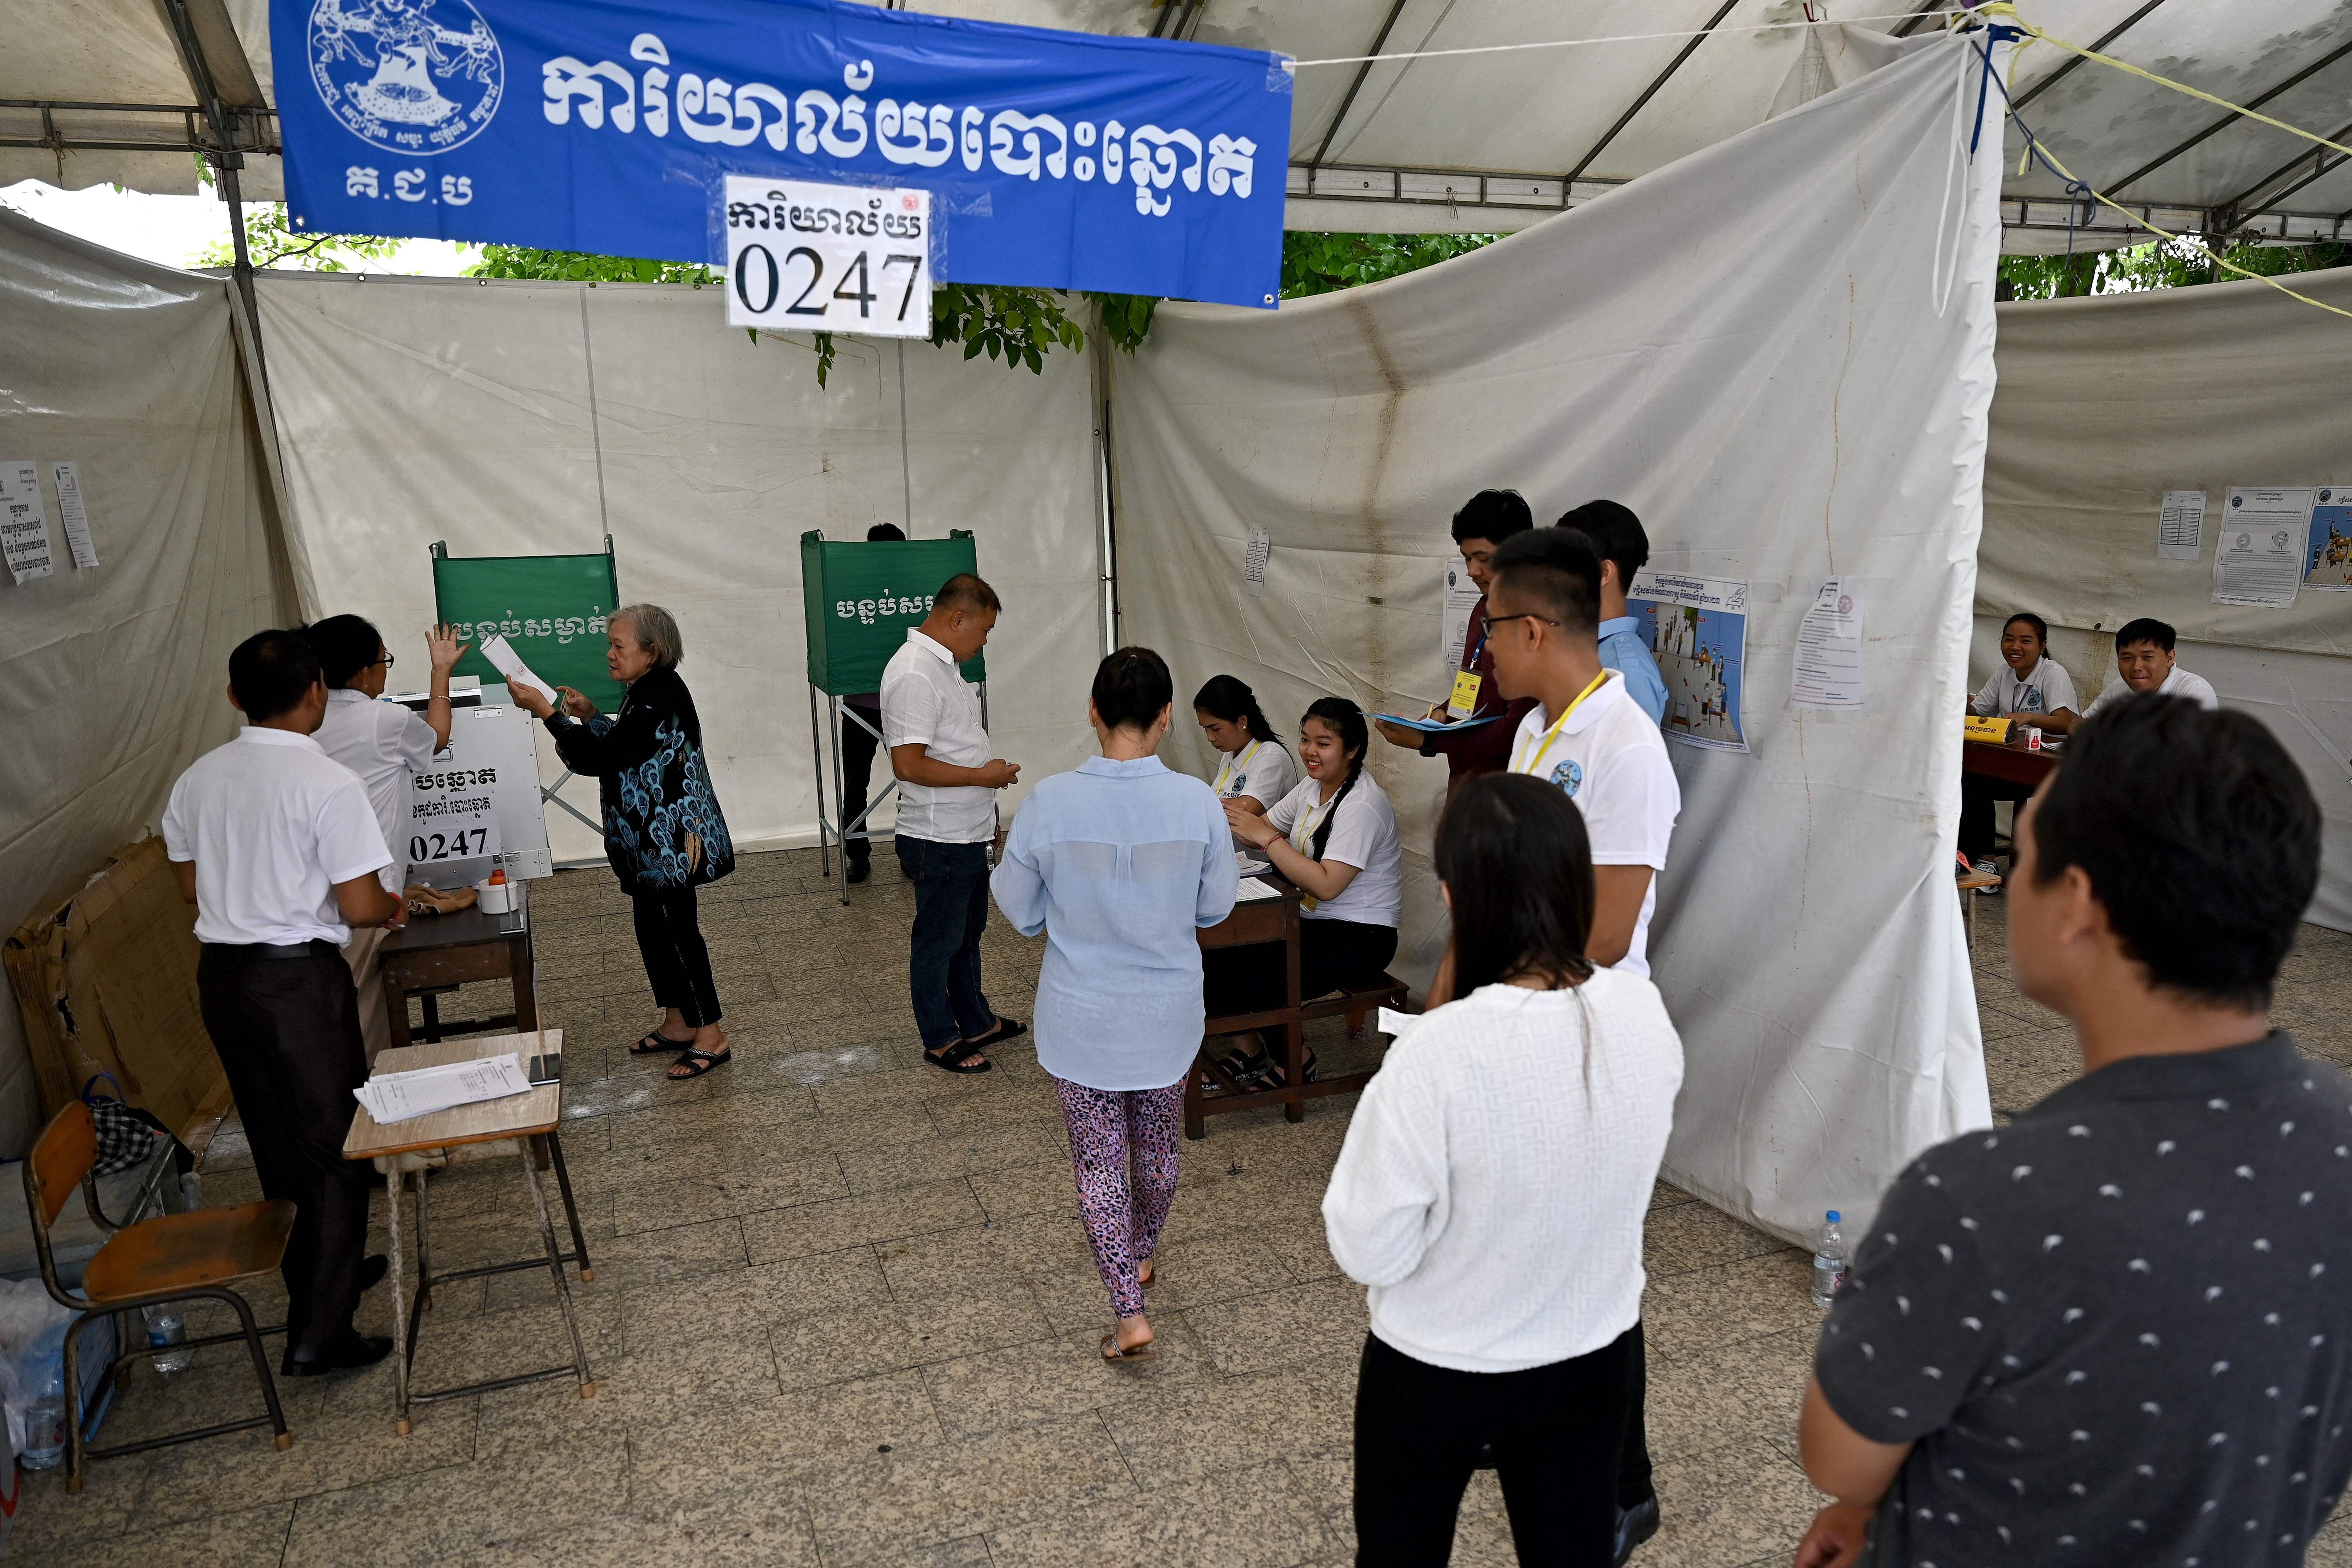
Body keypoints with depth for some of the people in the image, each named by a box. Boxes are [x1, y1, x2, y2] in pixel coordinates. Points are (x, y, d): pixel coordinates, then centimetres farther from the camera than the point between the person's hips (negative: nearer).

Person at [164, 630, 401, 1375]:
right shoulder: (329, 784, -18)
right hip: (300, 978, -7)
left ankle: (314, 1268, 39)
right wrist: (396, 908, 3)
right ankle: (318, 1332, 7)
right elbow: (359, 906, -18)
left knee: (277, 1138, 21)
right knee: (334, 1146, 4)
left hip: (221, 972, 7)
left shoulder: (197, 778, 3)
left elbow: (190, 886, 13)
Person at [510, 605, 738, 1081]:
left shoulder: (660, 699, -22)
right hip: (649, 841, 10)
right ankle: (678, 1024, 30)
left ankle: (712, 1036, 11)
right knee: (653, 930, 17)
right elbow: (625, 750, 21)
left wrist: (546, 712, -23)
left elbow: (599, 759, -26)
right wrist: (591, 716, 10)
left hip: (671, 840, -10)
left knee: (680, 931, -1)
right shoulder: (649, 692, 9)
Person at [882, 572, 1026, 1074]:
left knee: (968, 932, 22)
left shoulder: (942, 664, 10)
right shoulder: (914, 674, -23)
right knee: (938, 942, 6)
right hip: (940, 841, -10)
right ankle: (941, 1040, 20)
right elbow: (908, 765, -28)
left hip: (968, 833, 10)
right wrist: (982, 776, -21)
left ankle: (976, 1021, 36)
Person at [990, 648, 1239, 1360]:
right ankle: (1140, 1254, 47)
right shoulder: (1198, 802, -16)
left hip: (1081, 1017, -2)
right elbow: (1216, 907, -3)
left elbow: (1021, 915, -6)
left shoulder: (1049, 803, -19)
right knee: (1158, 1147, 24)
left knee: (1100, 1161, 13)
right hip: (1167, 1013, 2)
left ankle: (1130, 1313, 13)